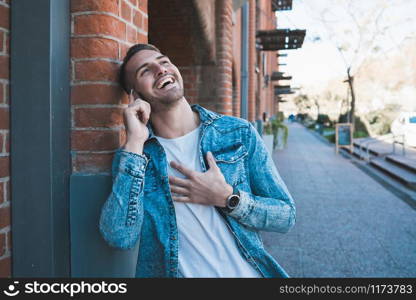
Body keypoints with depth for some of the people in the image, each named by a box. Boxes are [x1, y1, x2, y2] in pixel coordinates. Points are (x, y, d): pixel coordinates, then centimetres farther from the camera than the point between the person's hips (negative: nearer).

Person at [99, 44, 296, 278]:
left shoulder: (240, 133, 0)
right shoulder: (133, 154, -1)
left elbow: (286, 215, 3)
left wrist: (227, 197, -12)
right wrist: (135, 142, -16)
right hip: (177, 272, -1)